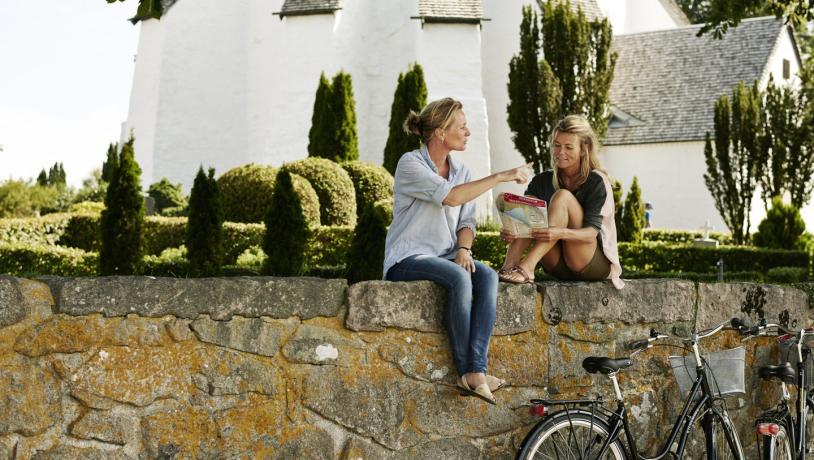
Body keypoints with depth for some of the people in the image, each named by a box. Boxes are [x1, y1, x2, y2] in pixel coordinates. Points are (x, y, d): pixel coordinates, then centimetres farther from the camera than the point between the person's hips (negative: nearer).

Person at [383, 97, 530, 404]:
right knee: (459, 277, -35)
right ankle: (466, 371, -27)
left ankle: (476, 371, -35)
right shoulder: (410, 164, -10)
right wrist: (501, 177, -22)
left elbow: (466, 221, 11)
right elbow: (450, 196, -24)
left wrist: (463, 249, -11)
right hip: (408, 260, -6)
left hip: (445, 256, 6)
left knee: (487, 276, -26)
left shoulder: (460, 170, 12)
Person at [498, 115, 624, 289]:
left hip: (595, 264, -4)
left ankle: (527, 267, -41)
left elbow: (592, 232, -20)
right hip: (558, 268, 4)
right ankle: (509, 266, -35)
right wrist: (510, 232, -30)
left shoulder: (596, 182, -8)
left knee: (562, 197, -25)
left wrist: (561, 233, -42)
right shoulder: (542, 181, 6)